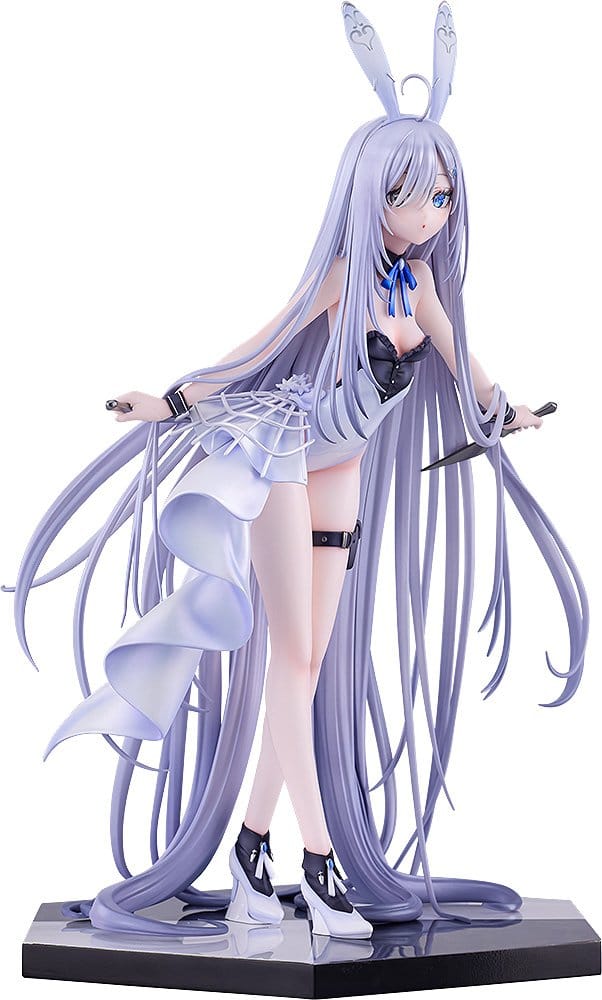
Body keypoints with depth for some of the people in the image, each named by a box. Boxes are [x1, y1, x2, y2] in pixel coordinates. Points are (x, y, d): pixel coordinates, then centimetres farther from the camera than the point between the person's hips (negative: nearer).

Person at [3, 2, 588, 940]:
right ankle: (320, 861, -3)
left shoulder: (418, 273, 1)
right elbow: (260, 345, -17)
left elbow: (456, 351, 16)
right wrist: (171, 403, -17)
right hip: (281, 458, -7)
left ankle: (254, 845, 14)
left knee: (311, 663, 5)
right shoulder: (344, 269, -19)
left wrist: (500, 413, 29)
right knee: (292, 655, -7)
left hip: (344, 474, 7)